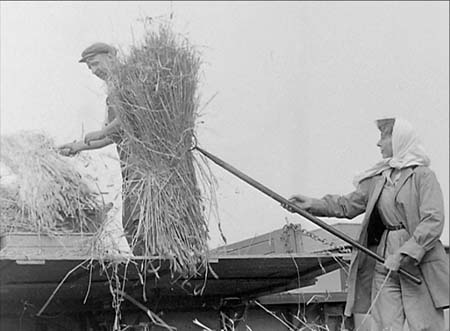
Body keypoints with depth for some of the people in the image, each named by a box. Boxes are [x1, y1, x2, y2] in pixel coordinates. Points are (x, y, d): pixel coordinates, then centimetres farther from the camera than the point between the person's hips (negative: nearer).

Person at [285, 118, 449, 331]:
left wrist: (405, 254, -20)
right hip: (385, 264, 6)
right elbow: (348, 205, 15)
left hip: (419, 266, -5)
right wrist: (312, 205, 2)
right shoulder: (377, 179, 12)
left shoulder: (423, 176, -6)